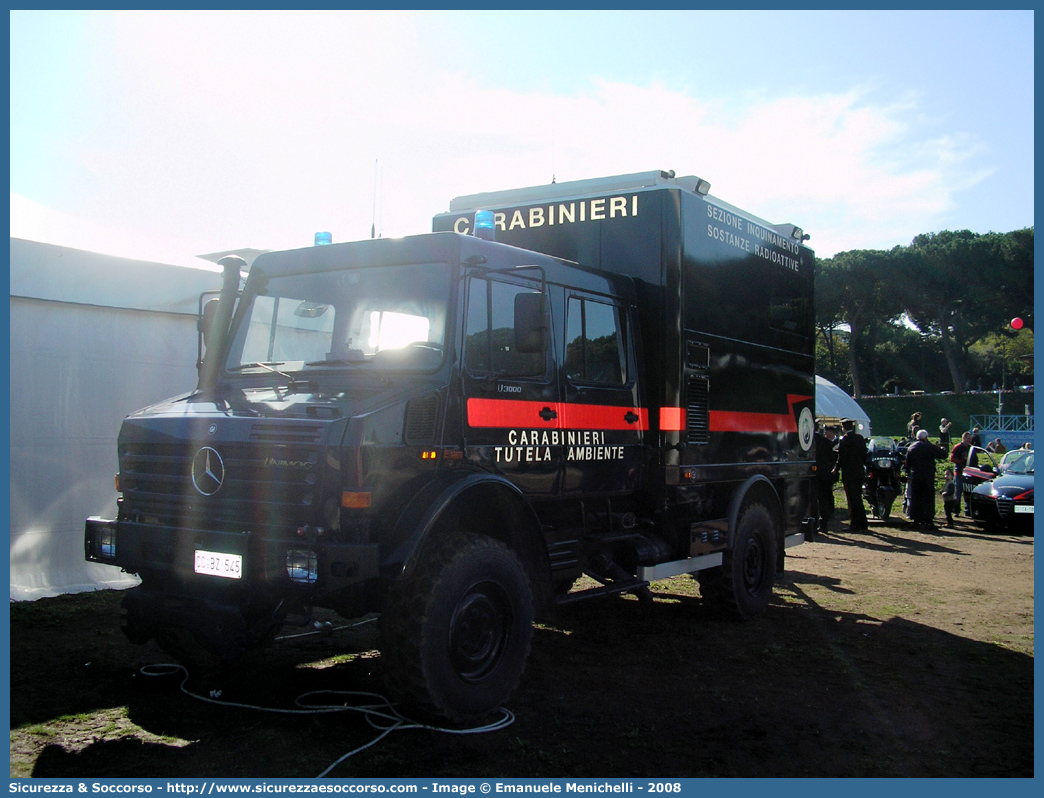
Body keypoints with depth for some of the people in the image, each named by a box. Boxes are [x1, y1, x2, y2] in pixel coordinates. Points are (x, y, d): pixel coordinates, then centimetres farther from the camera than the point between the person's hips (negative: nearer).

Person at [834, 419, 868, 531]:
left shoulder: (844, 439, -12)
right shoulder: (860, 438, 6)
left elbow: (841, 458, -12)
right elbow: (865, 455, 11)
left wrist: (836, 469, -1)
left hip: (848, 473, -6)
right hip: (860, 472, 6)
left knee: (852, 499, -2)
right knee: (858, 498, 15)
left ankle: (855, 525, -1)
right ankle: (862, 524, 18)